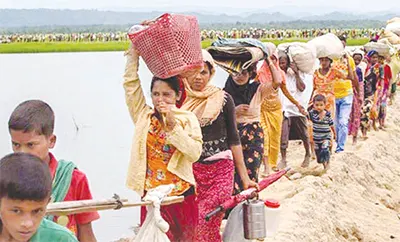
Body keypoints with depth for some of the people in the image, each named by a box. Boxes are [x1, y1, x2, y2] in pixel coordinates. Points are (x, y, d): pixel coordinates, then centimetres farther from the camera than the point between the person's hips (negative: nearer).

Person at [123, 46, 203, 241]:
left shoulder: (187, 119, -4)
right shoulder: (144, 116, 2)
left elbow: (194, 153, -16)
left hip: (181, 196, -1)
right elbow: (130, 83, -2)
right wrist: (134, 51, -4)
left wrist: (173, 124, -20)